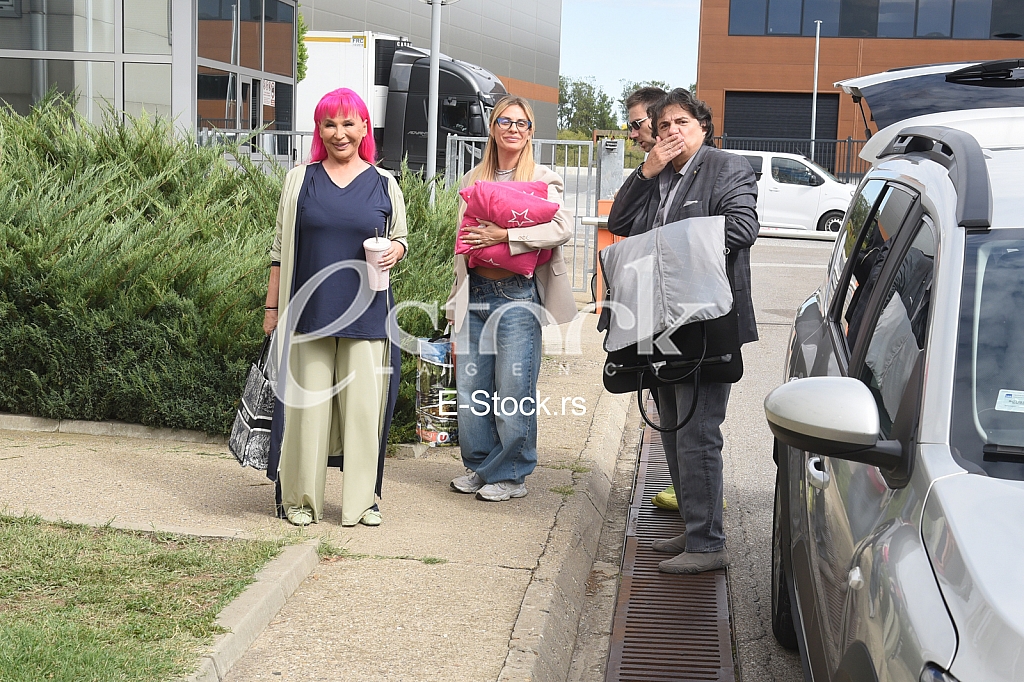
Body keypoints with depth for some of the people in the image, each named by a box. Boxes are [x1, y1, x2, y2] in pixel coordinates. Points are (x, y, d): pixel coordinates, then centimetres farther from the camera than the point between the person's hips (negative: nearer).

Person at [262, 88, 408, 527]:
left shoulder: (384, 184, 8)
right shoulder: (300, 179, 7)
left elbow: (399, 238, 18)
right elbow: (281, 248, 9)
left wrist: (394, 252, -6)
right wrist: (272, 308, 6)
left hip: (366, 315, 0)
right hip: (309, 311, 0)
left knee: (363, 405, 2)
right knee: (306, 404, 2)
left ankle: (362, 499, 16)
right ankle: (300, 499, 16)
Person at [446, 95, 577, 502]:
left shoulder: (541, 179, 2)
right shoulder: (474, 180, 16)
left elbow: (562, 228, -15)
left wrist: (503, 235, -20)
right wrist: (456, 305, 17)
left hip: (517, 295, -5)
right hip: (475, 295, 5)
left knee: (514, 390, -3)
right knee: (470, 387, 5)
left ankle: (511, 475, 10)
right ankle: (479, 467, 20)